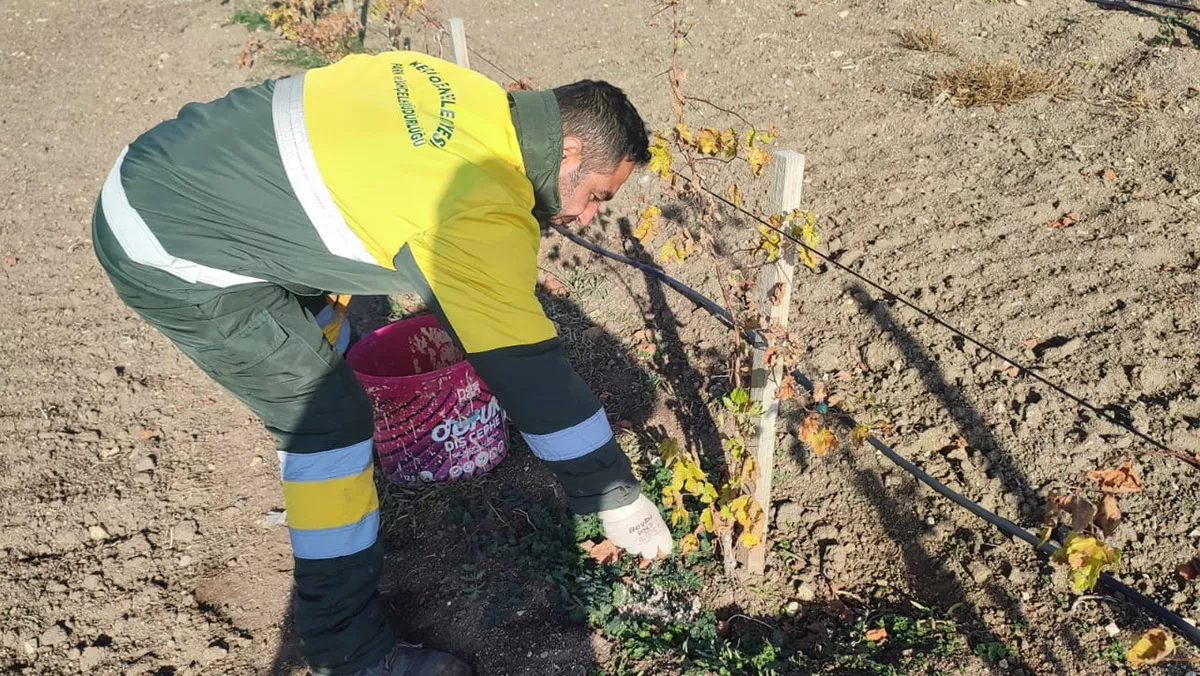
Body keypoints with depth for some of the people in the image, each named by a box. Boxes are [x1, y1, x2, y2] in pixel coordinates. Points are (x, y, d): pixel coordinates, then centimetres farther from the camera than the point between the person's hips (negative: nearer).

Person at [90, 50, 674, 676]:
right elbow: (530, 374, -25)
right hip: (166, 253, -10)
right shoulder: (483, 219, -26)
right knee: (330, 419, -7)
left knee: (312, 309, 31)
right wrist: (617, 498, -13)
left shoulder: (460, 90, -1)